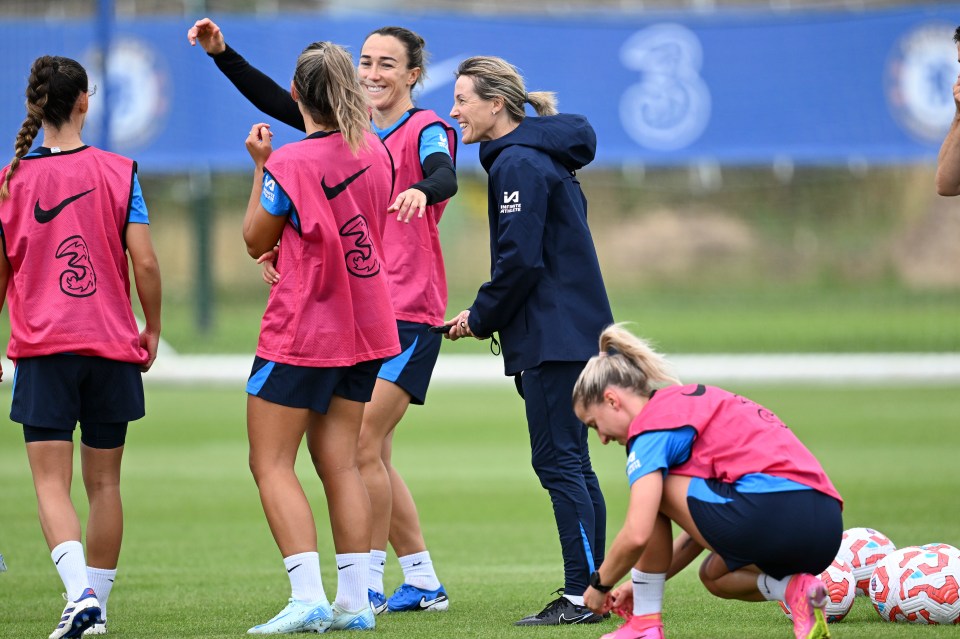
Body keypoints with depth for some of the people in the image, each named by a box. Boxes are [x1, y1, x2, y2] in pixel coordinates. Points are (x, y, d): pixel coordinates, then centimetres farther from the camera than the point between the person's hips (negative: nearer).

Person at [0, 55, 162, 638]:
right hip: (112, 347, 1)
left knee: (52, 484, -3)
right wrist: (152, 330, 9)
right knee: (104, 483, 12)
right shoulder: (119, 172, -2)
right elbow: (144, 263, -6)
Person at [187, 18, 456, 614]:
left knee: (361, 443, -14)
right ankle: (423, 581, 19)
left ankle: (367, 584, -8)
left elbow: (444, 174, -30)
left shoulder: (426, 129, -8)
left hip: (409, 314, -8)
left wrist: (422, 190, -52)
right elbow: (281, 103, 16)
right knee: (373, 456, 10)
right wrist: (222, 52, 7)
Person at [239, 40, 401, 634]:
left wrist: (261, 165, 3)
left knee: (271, 464, -2)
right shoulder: (375, 151, 3)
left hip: (301, 330, -7)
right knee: (339, 463, 10)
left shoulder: (289, 165, -17)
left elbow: (256, 240, -3)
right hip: (365, 328, 7)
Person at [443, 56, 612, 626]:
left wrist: (482, 318, -6)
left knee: (559, 463, -9)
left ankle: (581, 594, -10)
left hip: (554, 337, -10)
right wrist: (487, 316, 15)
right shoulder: (541, 158, 18)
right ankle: (593, 593, 13)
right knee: (573, 465, 11)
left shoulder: (518, 164, -13)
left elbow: (520, 259, -20)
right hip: (575, 329, 10)